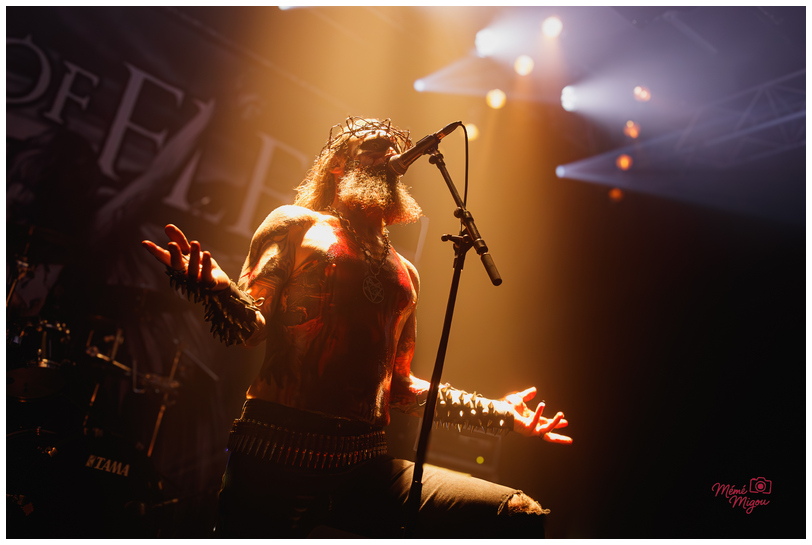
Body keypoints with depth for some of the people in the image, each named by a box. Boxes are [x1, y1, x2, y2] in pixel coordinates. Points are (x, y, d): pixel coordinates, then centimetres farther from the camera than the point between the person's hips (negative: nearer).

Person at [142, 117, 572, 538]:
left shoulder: (405, 273, 21)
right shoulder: (296, 224, 9)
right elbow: (249, 326, -2)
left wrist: (498, 411, 24)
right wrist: (214, 287, -25)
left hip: (366, 464, 4)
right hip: (277, 459, -4)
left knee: (521, 518, -9)